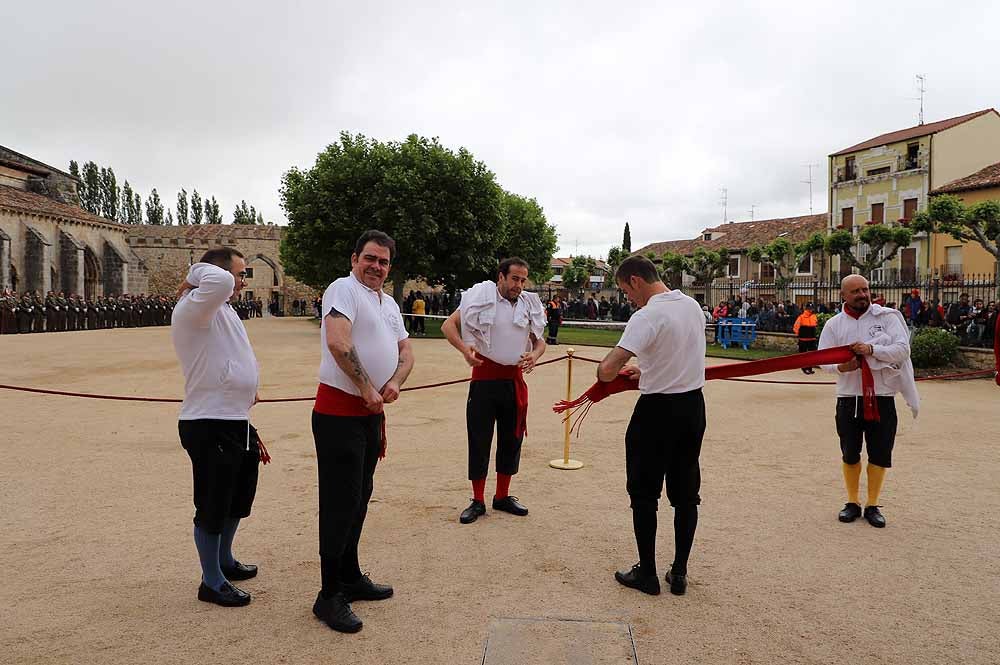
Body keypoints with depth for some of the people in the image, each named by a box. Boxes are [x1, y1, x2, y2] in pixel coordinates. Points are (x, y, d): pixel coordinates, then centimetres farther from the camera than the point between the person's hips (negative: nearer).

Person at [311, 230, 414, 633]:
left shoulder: (390, 304, 17)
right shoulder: (343, 290, -11)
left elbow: (405, 351, 16)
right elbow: (338, 343, -25)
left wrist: (394, 382, -5)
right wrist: (367, 388, -20)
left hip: (371, 413, 9)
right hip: (339, 411, -9)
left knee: (359, 498, 17)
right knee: (340, 502, -4)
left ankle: (350, 578, 31)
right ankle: (329, 596, 8)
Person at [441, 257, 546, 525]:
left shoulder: (529, 304, 6)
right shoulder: (481, 297, -7)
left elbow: (540, 340, 13)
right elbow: (448, 325, -10)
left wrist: (535, 355, -11)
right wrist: (464, 346, -30)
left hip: (515, 379, 4)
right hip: (485, 377, -4)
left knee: (511, 439, 12)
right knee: (479, 440, 1)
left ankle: (503, 497, 28)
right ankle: (477, 501, 15)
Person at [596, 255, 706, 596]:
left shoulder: (647, 316, -20)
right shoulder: (693, 305, 5)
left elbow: (607, 370, -28)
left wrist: (607, 372, -5)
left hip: (657, 410, -7)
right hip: (693, 405, 8)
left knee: (644, 493, 8)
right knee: (686, 493, 14)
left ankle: (646, 573, 17)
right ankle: (679, 573, 24)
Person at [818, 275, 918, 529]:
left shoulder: (887, 317, -1)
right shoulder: (834, 324, 3)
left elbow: (903, 349, -10)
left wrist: (872, 350, -24)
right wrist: (840, 366, -22)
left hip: (882, 397, -1)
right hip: (848, 397, 1)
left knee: (880, 454, 6)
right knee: (850, 453, 8)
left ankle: (872, 505, 22)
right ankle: (852, 502, 25)